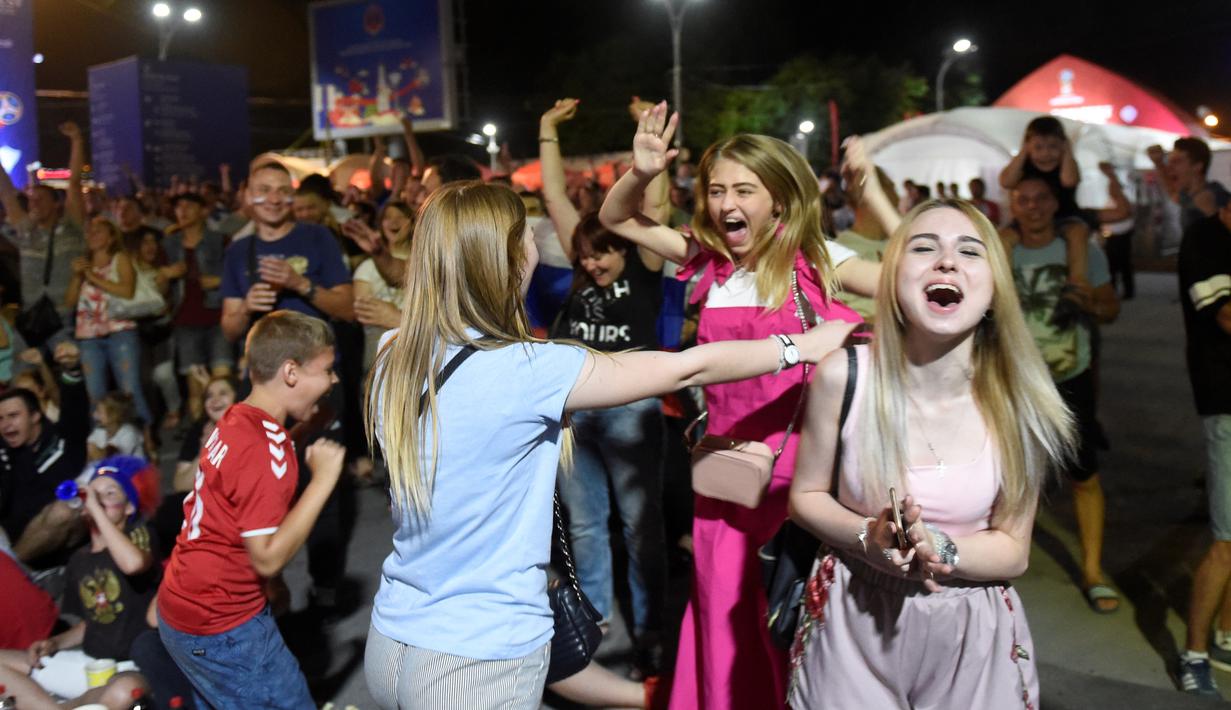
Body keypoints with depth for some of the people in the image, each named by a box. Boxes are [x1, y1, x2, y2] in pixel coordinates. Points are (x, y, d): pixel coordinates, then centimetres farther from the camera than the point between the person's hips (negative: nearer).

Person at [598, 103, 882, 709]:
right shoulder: (709, 260, 3)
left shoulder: (814, 259, -7)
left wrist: (872, 192, -21)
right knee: (722, 612, 16)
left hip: (799, 460, -3)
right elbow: (615, 219, 9)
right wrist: (641, 173, -9)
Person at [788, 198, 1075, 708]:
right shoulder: (843, 376, -16)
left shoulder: (1017, 401, -12)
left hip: (971, 632, 1)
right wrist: (869, 538, -22)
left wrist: (939, 549, -23)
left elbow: (1013, 550, -4)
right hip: (853, 619, -1)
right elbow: (806, 495, -3)